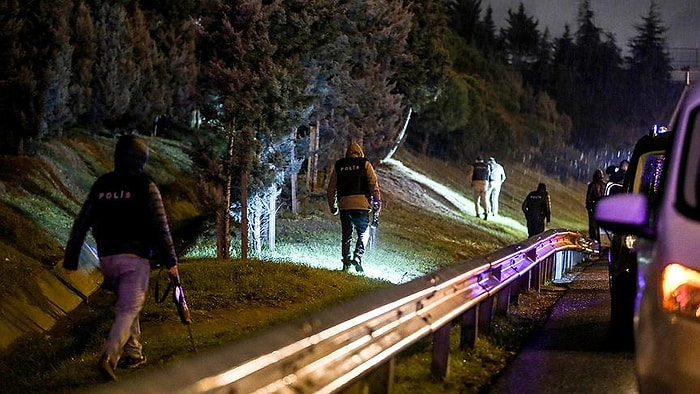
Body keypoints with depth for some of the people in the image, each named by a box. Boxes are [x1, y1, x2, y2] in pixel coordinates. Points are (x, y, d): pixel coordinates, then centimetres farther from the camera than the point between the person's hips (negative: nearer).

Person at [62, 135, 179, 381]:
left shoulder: (100, 185, 9)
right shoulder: (145, 186, -5)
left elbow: (81, 224, 9)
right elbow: (160, 226, -8)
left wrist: (71, 259, 13)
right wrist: (170, 261, -3)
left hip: (106, 258, 5)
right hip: (134, 258, -5)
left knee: (127, 304, 23)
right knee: (129, 309, -5)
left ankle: (133, 354, 24)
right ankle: (110, 357, -24)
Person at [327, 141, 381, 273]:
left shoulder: (338, 166, 14)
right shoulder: (364, 164, 6)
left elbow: (331, 189, 14)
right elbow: (374, 185, -1)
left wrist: (332, 206, 22)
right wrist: (377, 203, 3)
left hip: (344, 204, 2)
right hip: (361, 204, -2)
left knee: (346, 234, 13)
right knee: (363, 233, 9)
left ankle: (346, 261, 8)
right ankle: (357, 257, -8)